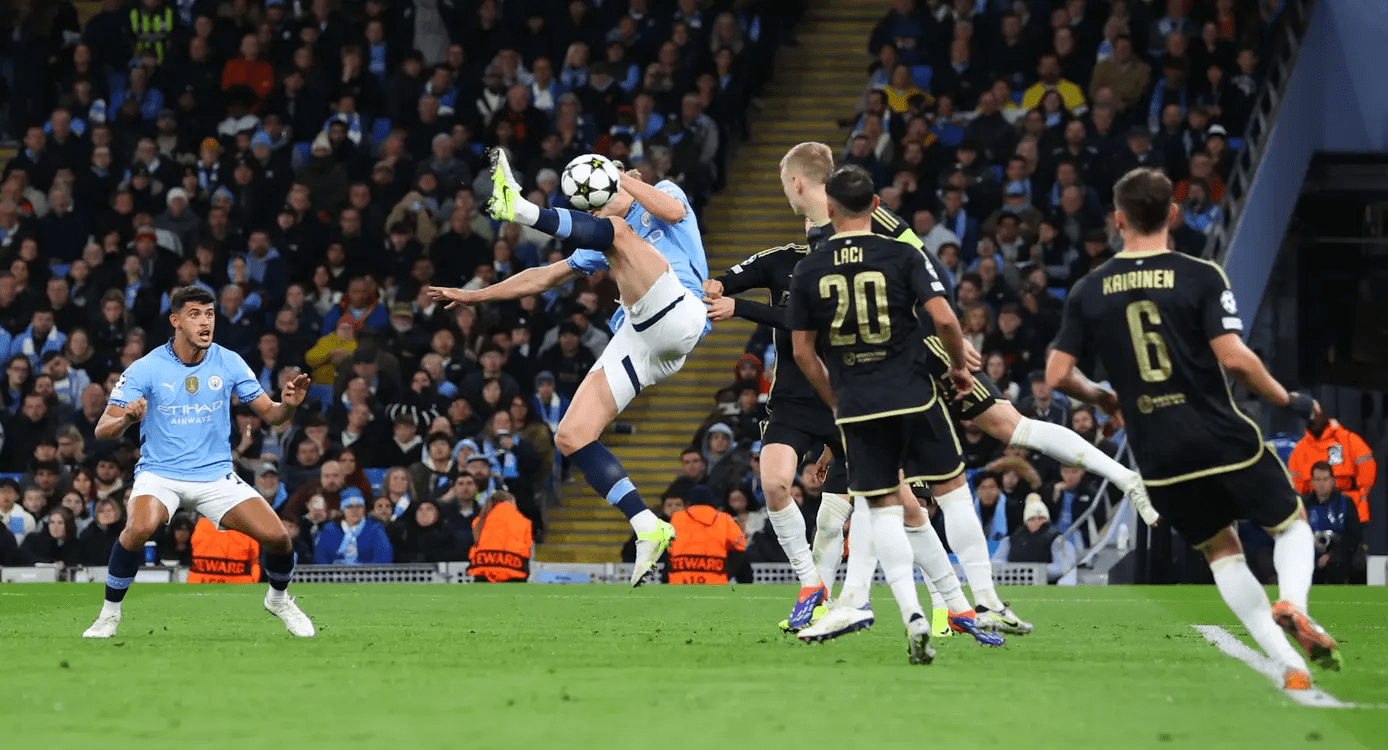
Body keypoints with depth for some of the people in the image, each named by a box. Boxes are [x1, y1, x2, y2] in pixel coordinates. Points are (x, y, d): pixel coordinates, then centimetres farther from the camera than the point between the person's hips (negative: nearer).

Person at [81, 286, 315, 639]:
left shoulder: (228, 362, -3)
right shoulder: (146, 369, -11)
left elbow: (270, 413, 3)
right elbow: (103, 430, -12)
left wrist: (288, 405, -21)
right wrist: (126, 418, -35)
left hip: (216, 475, 3)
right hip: (160, 474, -3)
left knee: (277, 536, -12)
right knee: (140, 527, -34)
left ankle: (279, 599, 22)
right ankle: (110, 612, -13)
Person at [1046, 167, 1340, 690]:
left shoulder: (1088, 292, 2)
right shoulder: (1201, 277, -8)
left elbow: (1058, 375, 1)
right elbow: (1235, 358, -17)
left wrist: (1102, 398, 21)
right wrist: (1290, 402, -2)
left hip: (1158, 453, 3)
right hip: (1223, 438, -3)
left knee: (1221, 551, 20)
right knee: (1291, 523, 18)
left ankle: (1289, 663, 7)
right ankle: (1291, 601, -15)